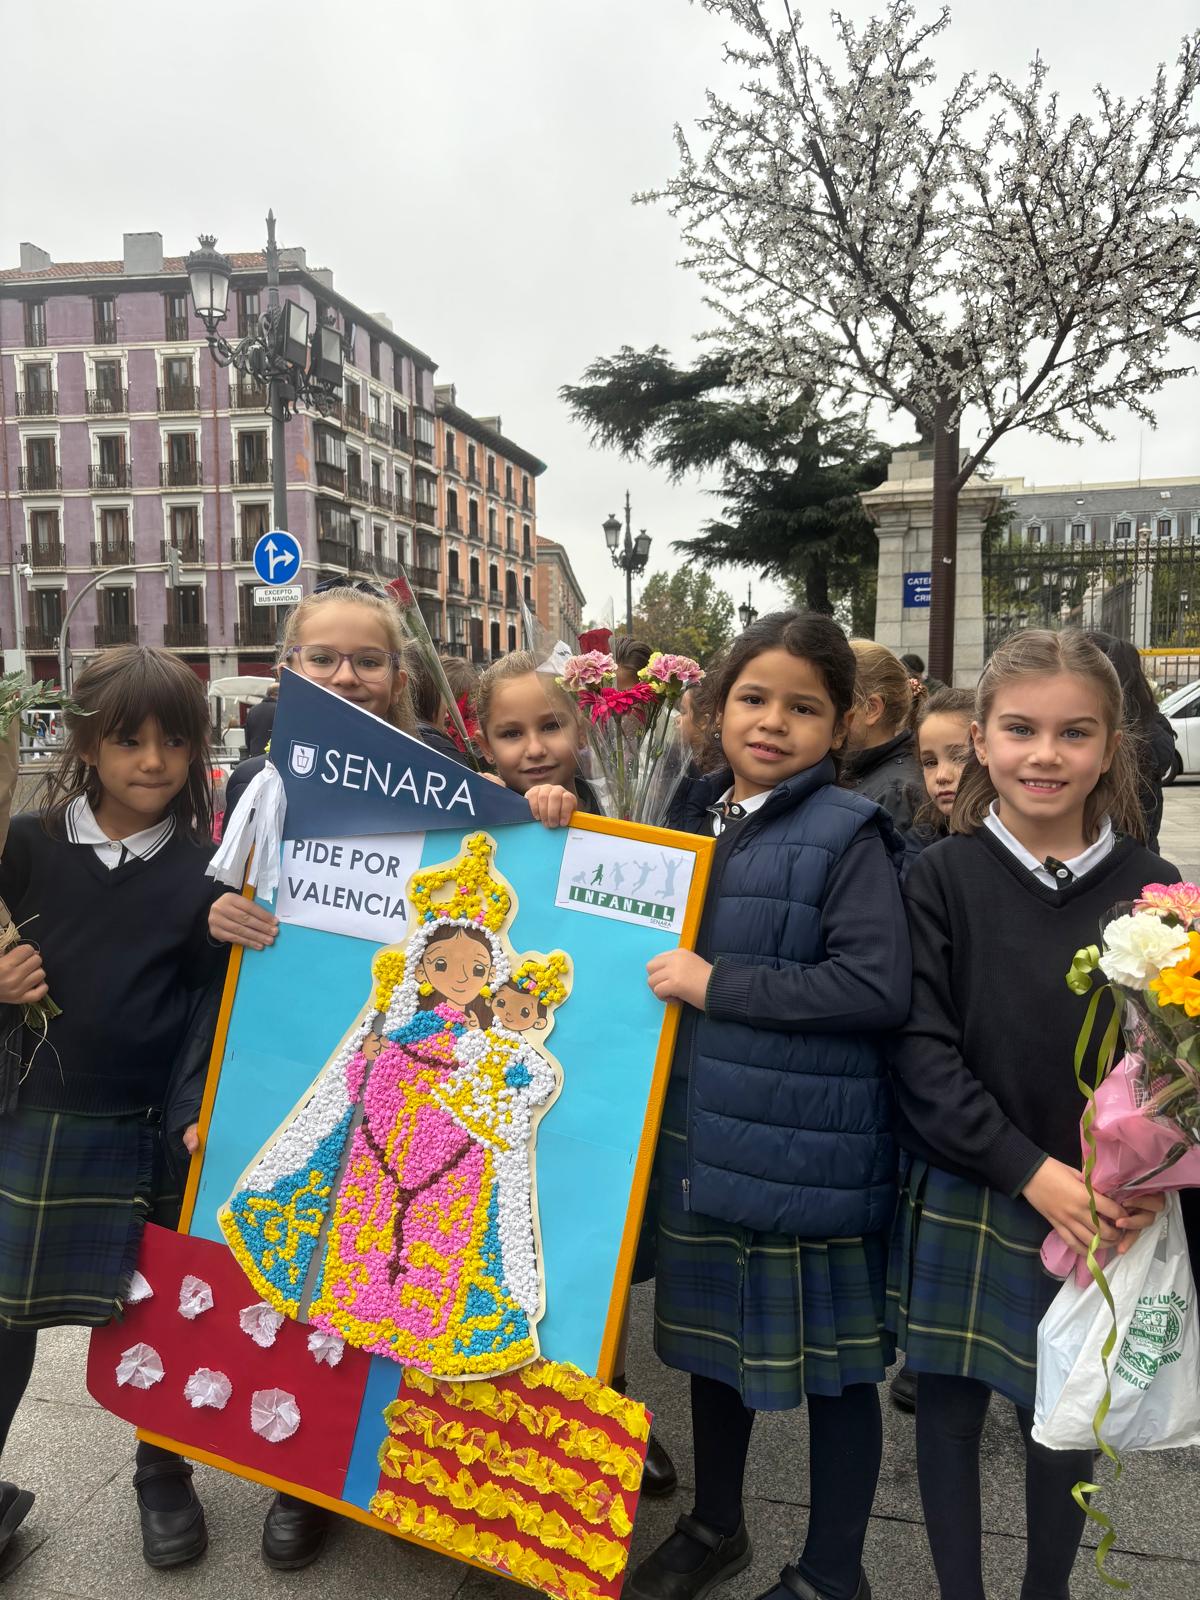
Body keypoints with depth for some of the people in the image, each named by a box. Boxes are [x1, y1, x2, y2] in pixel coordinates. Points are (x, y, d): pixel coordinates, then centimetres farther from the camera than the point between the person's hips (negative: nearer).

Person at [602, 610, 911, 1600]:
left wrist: (717, 983, -21)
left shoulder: (846, 835, -13)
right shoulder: (696, 821, 6)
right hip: (702, 1131, 6)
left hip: (809, 1148, -6)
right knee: (712, 1332, 22)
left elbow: (878, 987, -22)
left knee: (831, 1360, 11)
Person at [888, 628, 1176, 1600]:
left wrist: (1143, 1183, -14)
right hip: (960, 1199, -1)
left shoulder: (1148, 886, -3)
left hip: (1100, 1211, 1)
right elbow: (920, 1050, -11)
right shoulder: (941, 879, -8)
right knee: (950, 1407, 13)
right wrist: (1031, 1172, -17)